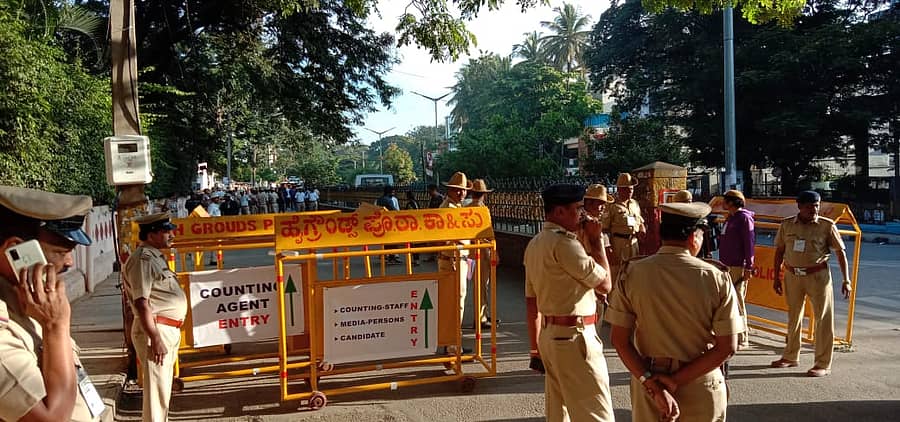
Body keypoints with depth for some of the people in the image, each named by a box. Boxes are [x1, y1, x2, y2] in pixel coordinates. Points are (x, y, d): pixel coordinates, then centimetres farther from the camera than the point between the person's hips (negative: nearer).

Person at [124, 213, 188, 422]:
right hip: (156, 329, -10)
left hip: (170, 329, 10)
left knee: (164, 387, 19)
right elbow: (141, 303, -21)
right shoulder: (143, 259, -15)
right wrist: (156, 338, -24)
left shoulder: (155, 257, 16)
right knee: (156, 389, -5)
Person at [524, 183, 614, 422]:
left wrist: (537, 346, 21)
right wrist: (596, 240, -3)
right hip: (574, 337, -10)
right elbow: (605, 284, -12)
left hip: (549, 335, 10)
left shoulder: (534, 244, 12)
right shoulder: (563, 243, -17)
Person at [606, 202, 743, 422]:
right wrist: (676, 380, -12)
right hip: (701, 387, -1)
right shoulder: (716, 277, -12)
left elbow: (619, 339, -11)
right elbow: (727, 347, -12)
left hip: (648, 380, 1)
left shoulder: (631, 273, -9)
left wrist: (652, 384, -12)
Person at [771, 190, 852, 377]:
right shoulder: (787, 225, 2)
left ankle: (823, 364, 7)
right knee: (793, 317, 14)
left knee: (823, 318, -1)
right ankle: (791, 356, 29)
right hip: (792, 275, 3)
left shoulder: (827, 225, -5)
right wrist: (776, 277, 8)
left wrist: (846, 280, -6)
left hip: (817, 275, -3)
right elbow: (779, 251, 9)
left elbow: (840, 252, -2)